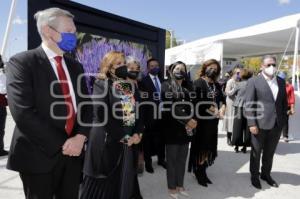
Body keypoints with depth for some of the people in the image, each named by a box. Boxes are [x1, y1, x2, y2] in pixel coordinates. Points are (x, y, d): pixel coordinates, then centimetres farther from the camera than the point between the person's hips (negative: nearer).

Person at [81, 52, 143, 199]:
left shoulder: (131, 86, 11)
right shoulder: (101, 84, -7)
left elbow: (138, 110, 11)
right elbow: (101, 114, -17)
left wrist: (137, 133, -5)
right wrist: (122, 137, -15)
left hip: (129, 141, 6)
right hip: (107, 142, -5)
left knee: (126, 181, 14)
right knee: (104, 184, 6)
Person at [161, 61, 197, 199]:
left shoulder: (187, 88, 13)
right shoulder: (166, 86, -5)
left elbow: (190, 107, 11)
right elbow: (168, 108, -15)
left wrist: (191, 120, -9)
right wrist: (187, 120, -15)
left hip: (185, 129, 5)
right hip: (172, 128, -5)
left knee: (182, 159, 13)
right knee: (172, 159, 6)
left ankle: (180, 185, 29)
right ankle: (172, 187, 22)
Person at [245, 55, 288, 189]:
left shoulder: (281, 82, 10)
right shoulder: (254, 82, -6)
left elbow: (284, 102, 14)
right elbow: (248, 105, -10)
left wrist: (283, 120, 6)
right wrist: (252, 124, -15)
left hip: (277, 124, 5)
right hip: (260, 124, -4)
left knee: (270, 152, 18)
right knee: (256, 152, 11)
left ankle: (266, 174, 36)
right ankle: (254, 176, 28)